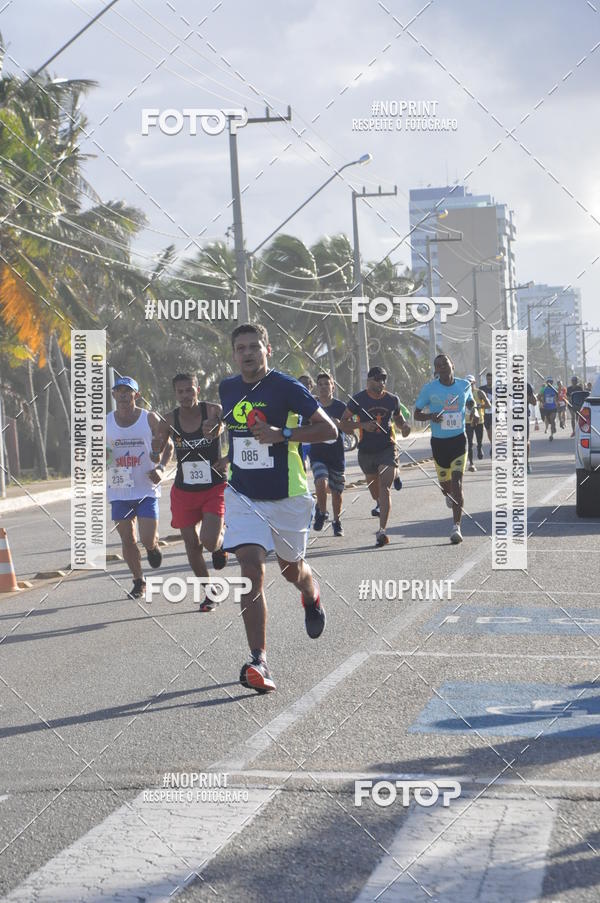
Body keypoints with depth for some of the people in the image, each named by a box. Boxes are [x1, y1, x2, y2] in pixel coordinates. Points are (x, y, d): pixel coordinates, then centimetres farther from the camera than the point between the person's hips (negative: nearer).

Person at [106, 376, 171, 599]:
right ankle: (138, 581, 23)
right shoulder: (105, 423, 2)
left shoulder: (150, 419, -3)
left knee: (147, 539, -10)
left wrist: (161, 468, -11)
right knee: (127, 539, 5)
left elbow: (168, 445, 6)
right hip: (119, 491, 2)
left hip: (147, 489, -2)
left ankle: (153, 546, 28)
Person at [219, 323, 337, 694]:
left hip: (287, 497, -2)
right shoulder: (227, 389, 4)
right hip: (242, 495, 2)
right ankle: (259, 661, -16)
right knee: (252, 567, -15)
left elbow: (329, 429, -14)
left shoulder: (286, 387, -12)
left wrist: (283, 434, -24)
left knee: (292, 568, 16)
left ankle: (312, 597, 56)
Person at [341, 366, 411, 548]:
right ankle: (381, 505, 52)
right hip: (366, 451, 1)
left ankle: (382, 531, -23)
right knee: (375, 492, 14)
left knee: (384, 488, -17)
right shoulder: (358, 399, -5)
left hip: (387, 449, -1)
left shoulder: (392, 399, 3)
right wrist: (362, 425, -18)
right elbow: (344, 422, -2)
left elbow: (398, 417, 21)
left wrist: (404, 425, -2)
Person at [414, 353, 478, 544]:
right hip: (438, 441, 1)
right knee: (445, 483, 11)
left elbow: (470, 402, 22)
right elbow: (416, 414, 1)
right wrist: (430, 416, -20)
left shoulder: (464, 385, 1)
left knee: (457, 482, -14)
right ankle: (448, 496, 52)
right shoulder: (429, 388, -5)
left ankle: (457, 527, -14)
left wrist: (474, 412, -1)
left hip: (459, 439, 0)